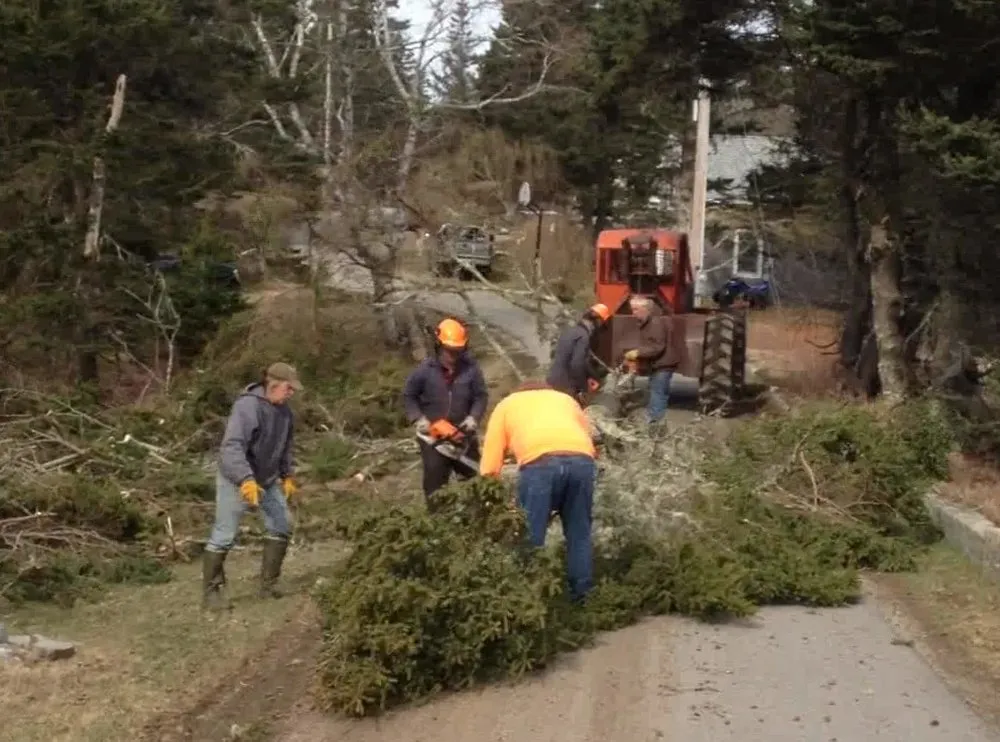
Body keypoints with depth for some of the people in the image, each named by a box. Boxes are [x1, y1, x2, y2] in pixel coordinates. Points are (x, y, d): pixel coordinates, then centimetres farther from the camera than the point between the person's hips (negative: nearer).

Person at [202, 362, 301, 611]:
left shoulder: (283, 411, 0)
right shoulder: (248, 406, -26)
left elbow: (285, 446, 17)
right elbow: (232, 447, -35)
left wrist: (287, 475, 18)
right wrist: (246, 480, -44)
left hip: (267, 479, 8)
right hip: (235, 479, -8)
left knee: (281, 526, 5)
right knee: (224, 535, -4)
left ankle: (268, 584, 16)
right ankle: (212, 591, 7)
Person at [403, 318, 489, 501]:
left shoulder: (471, 368, -9)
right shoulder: (425, 369, -11)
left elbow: (481, 396, -2)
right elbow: (409, 395, -1)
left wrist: (474, 417, -18)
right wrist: (418, 418, -13)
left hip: (463, 433, 2)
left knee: (474, 476, 12)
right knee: (435, 481, 4)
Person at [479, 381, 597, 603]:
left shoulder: (507, 404, 31)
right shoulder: (565, 398, 39)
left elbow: (489, 467, 23)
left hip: (540, 463, -3)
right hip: (582, 460, 3)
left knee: (530, 538, 5)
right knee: (579, 534, 15)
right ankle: (582, 596, 19)